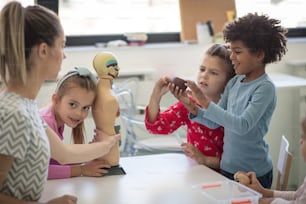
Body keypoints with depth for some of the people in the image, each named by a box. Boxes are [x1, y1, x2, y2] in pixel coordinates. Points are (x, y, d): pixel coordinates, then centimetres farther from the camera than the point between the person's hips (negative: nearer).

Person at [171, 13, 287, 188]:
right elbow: (215, 122, 3)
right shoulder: (234, 83, 3)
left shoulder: (265, 88, -17)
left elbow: (243, 126, -27)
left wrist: (205, 102, -29)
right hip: (227, 167, 6)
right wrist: (191, 106, -14)